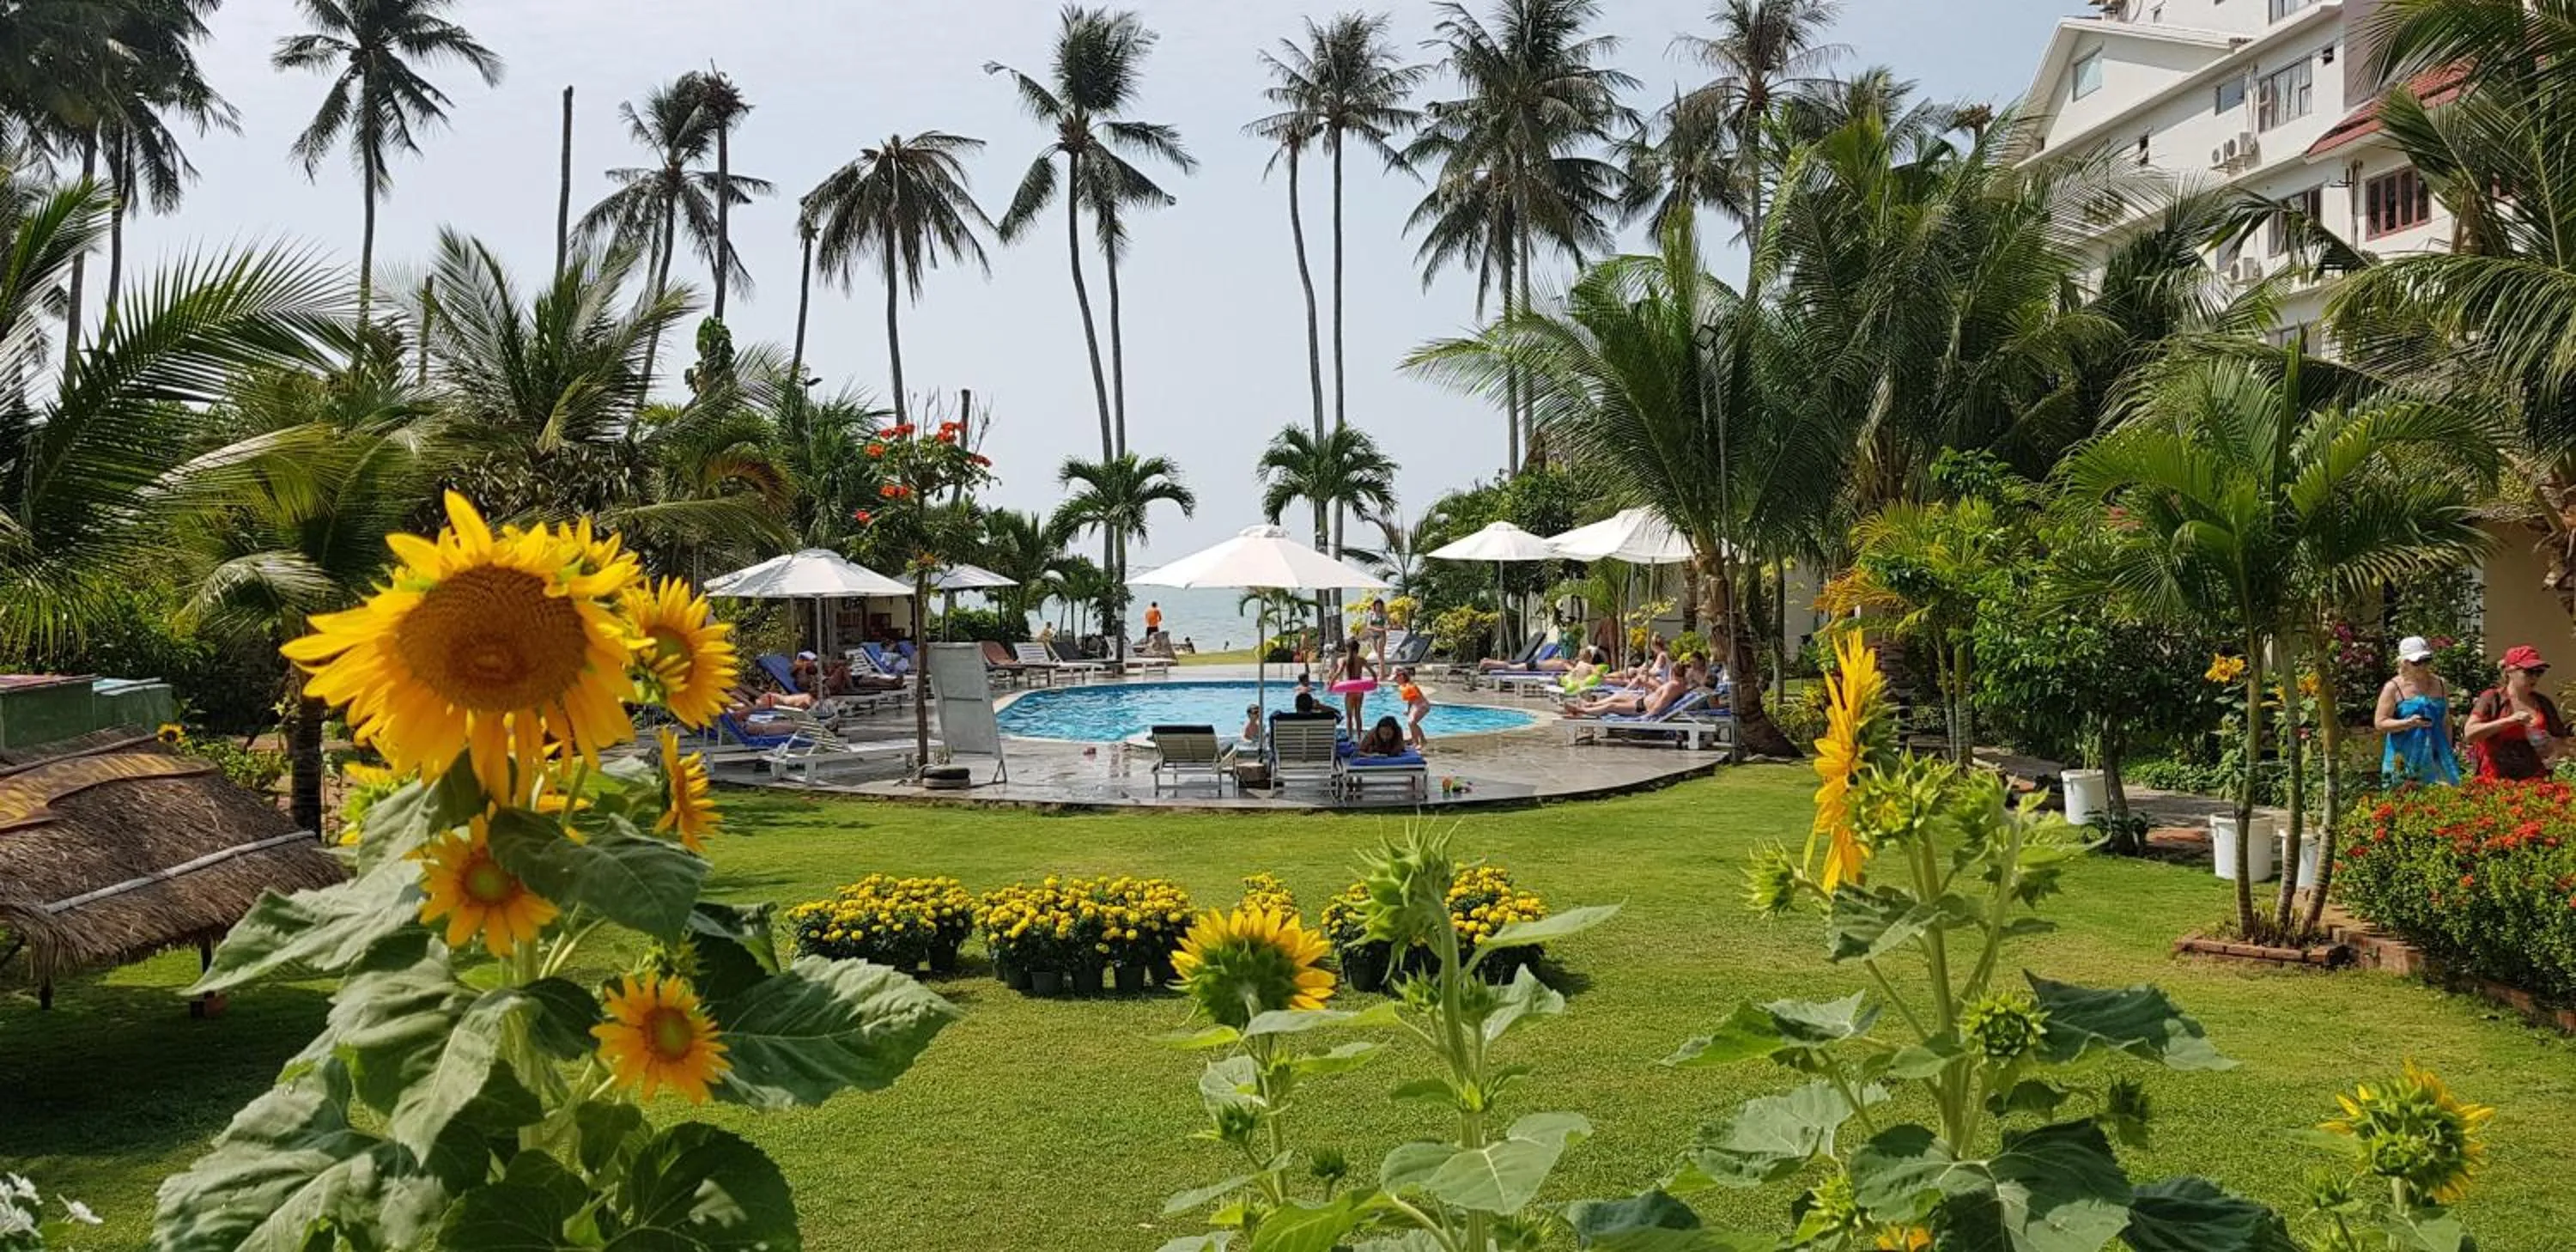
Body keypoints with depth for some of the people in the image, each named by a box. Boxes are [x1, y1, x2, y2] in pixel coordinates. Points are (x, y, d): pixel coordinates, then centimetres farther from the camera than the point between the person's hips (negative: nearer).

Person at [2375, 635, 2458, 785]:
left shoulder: (2440, 684, 11)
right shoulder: (2393, 688, -2)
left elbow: (2446, 721, 18)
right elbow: (2380, 722, -5)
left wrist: (2448, 751, 14)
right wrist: (2409, 723, -19)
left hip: (2436, 756, 4)